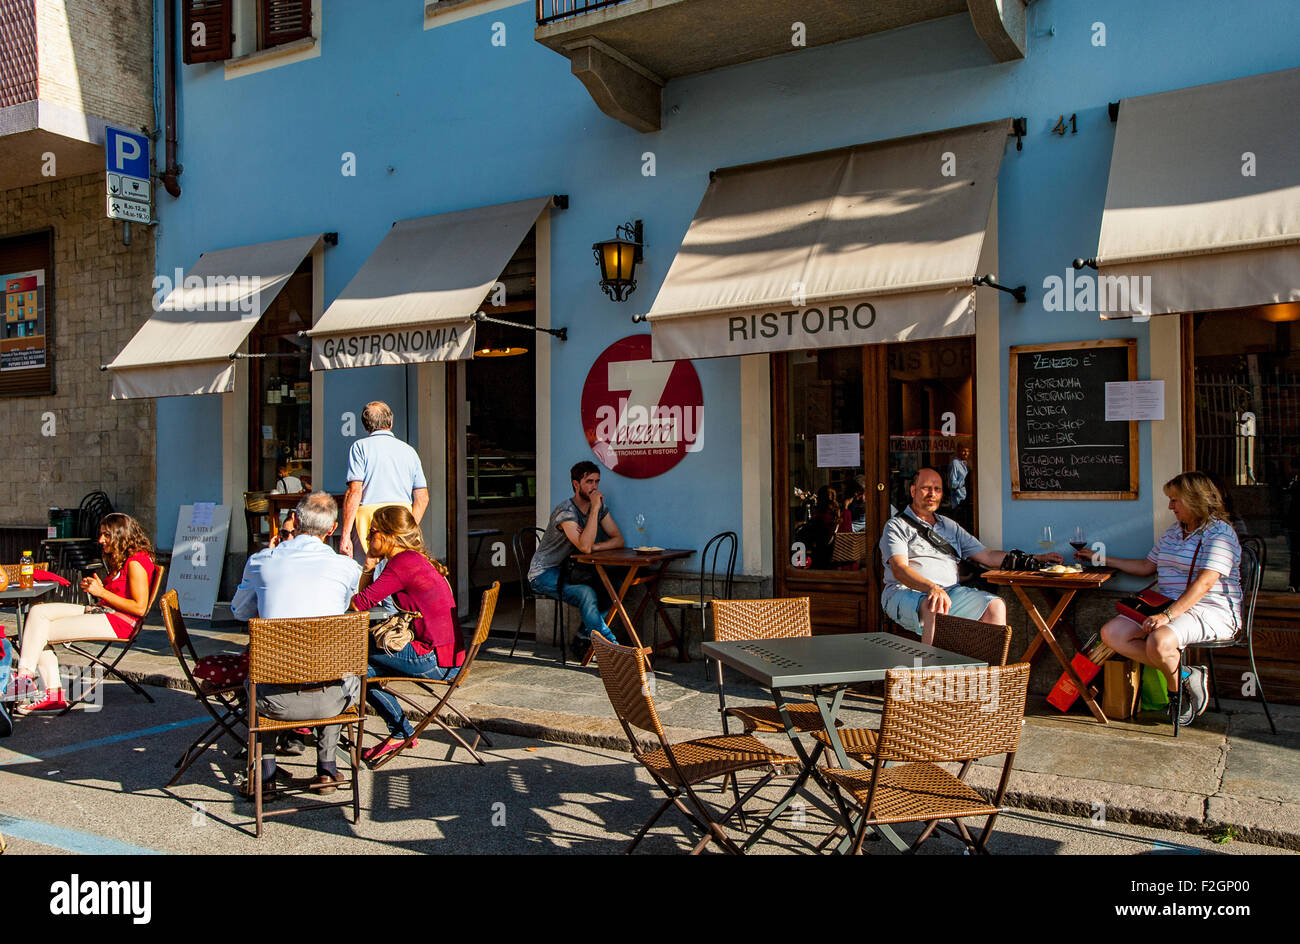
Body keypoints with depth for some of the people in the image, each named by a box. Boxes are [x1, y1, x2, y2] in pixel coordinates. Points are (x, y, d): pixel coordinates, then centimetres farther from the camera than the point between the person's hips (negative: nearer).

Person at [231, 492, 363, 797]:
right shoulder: (348, 567, -3)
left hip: (278, 701, 1)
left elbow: (239, 611, 19)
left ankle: (265, 776, 29)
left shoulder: (261, 561, -1)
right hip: (330, 699, 0)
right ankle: (326, 768, 29)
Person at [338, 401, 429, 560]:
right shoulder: (409, 451, 15)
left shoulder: (360, 447, 3)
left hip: (369, 518, -4)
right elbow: (422, 497, 12)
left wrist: (345, 535, -8)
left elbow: (355, 492, -8)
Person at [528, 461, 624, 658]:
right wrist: (595, 509, -31)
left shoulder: (600, 506, 3)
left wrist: (594, 546, -18)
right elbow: (584, 547, -33)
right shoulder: (566, 511, -21)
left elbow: (618, 539, 1)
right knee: (586, 593, -32)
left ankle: (584, 637, -7)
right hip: (544, 574, -7)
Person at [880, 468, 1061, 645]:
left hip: (950, 591, 6)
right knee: (933, 608, -38)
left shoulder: (949, 526, 25)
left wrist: (1038, 559, 14)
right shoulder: (897, 526, 5)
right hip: (907, 592, -6)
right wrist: (932, 588, -31)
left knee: (996, 605, -17)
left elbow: (988, 557, 22)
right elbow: (899, 569, -12)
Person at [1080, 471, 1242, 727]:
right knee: (1111, 633, -14)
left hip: (1211, 611, -8)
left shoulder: (1219, 532, -8)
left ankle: (1176, 686, -4)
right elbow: (1146, 567, 28)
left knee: (1159, 641, -37)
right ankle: (1184, 675, -12)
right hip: (1169, 607, 8)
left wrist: (1168, 615, -29)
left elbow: (1205, 583, -20)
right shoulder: (1174, 531, 19)